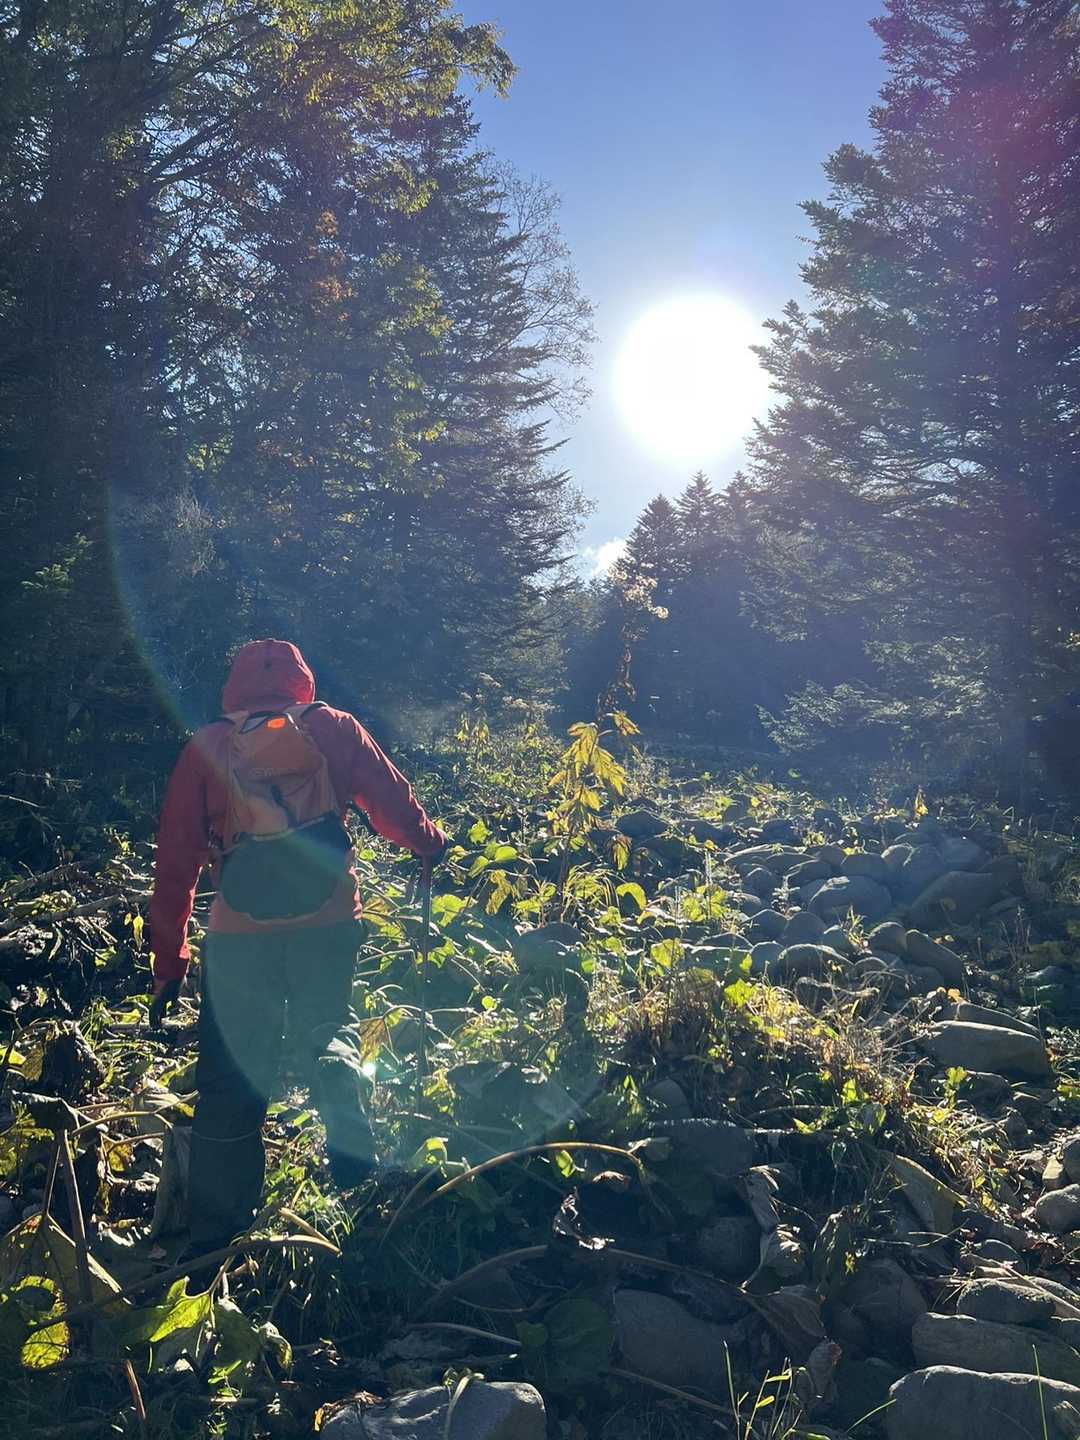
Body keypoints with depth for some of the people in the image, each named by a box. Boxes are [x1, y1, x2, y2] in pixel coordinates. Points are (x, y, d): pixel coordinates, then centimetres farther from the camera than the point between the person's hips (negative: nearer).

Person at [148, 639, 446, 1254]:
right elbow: (393, 803, 10)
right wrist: (433, 845, 31)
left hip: (241, 932, 0)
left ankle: (217, 1238, 15)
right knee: (330, 1036, 24)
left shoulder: (207, 746, 8)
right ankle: (354, 1159, 10)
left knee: (231, 1084, 10)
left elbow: (177, 860, 8)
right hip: (328, 921, 1)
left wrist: (170, 960, 13)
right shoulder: (334, 728, 8)